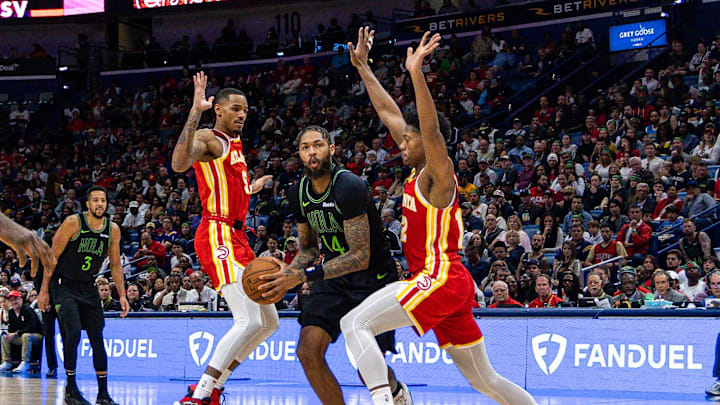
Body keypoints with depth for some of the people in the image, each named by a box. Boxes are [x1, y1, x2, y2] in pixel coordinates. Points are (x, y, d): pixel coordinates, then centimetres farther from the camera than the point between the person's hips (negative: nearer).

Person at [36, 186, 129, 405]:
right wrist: (44, 290, -11)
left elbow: (115, 266, 11)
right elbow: (53, 256, -9)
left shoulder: (113, 230, 1)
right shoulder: (73, 223, -14)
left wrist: (122, 295, 5)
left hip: (88, 288, 5)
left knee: (97, 338, 1)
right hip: (64, 286, -5)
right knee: (73, 333, -18)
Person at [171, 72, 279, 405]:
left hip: (237, 238, 10)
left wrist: (251, 189, 40)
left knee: (269, 322, 14)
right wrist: (195, 112, -32)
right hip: (218, 237, -10)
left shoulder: (235, 143, 22)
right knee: (249, 322, -22)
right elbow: (179, 164, -30)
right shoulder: (208, 139, -6)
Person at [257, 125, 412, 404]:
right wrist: (288, 272, -9)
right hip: (334, 278, 6)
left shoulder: (349, 187, -24)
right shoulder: (299, 193, -1)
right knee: (308, 351, -14)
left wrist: (303, 276, -32)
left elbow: (360, 256, -28)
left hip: (374, 278, -6)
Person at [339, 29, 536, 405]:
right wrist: (362, 67, 21)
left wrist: (416, 72, -33)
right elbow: (389, 112, 20)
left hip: (440, 279, -10)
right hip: (454, 286, 10)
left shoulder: (437, 174, -7)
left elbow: (432, 129, -26)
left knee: (355, 323, -19)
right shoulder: (417, 171, 16)